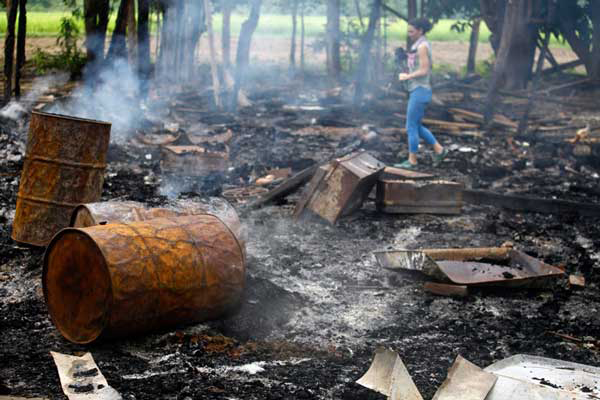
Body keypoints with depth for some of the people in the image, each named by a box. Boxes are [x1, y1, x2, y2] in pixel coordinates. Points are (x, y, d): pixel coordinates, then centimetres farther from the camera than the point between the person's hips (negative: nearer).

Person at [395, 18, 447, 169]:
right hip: (416, 90, 10)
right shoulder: (418, 45, 15)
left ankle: (412, 161, 5)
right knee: (416, 126, 16)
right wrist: (407, 76, 9)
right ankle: (439, 149, 21)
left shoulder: (422, 46, -15)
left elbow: (424, 70, -19)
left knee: (411, 127, -3)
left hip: (420, 91, -10)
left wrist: (407, 76, -9)